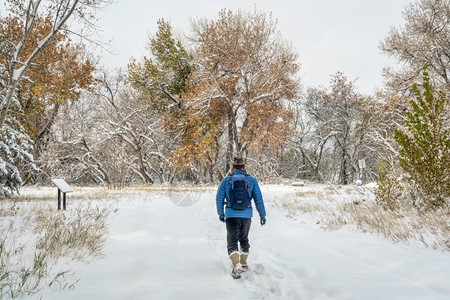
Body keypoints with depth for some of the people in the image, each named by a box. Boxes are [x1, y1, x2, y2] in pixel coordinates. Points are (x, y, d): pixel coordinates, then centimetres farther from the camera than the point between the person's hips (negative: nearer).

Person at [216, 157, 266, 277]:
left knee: (232, 241, 2)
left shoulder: (226, 180, -1)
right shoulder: (251, 180, 0)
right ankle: (243, 263, 31)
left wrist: (220, 213, 14)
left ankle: (236, 264, -18)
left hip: (231, 215, -2)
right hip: (246, 215, 2)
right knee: (244, 239, 21)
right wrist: (262, 214, 6)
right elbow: (258, 199, 0)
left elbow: (219, 198, 2)